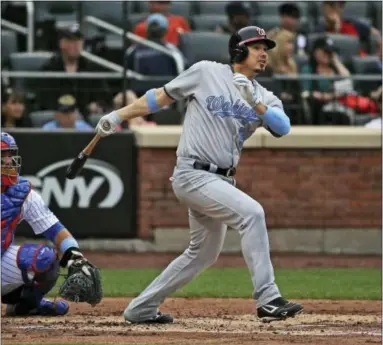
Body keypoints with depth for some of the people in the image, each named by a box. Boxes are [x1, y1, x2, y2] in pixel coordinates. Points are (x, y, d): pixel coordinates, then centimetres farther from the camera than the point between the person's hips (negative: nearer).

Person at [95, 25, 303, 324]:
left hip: (221, 181, 8)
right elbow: (162, 96, 6)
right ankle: (267, 299, -26)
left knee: (204, 253, 18)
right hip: (193, 174, -8)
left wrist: (255, 103, -25)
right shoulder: (207, 72, -3)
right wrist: (118, 116, 6)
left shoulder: (264, 97, 8)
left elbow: (283, 128, -10)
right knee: (251, 212, -24)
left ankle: (142, 308, 30)